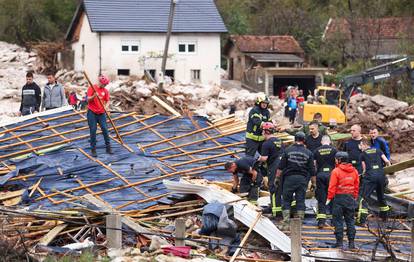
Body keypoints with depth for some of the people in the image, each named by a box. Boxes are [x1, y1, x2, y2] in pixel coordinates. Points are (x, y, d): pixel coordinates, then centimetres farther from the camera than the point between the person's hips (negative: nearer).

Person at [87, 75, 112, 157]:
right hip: (92, 113, -3)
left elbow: (107, 101, 9)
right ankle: (93, 150, 2)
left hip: (101, 113, 3)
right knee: (93, 130, -3)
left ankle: (108, 148, 6)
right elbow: (88, 99, -10)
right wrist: (94, 96, -30)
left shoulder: (105, 91, 5)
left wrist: (106, 106, -13)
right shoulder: (92, 88, -5)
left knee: (105, 129, -3)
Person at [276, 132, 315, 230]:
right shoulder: (308, 153, 3)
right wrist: (313, 183, 12)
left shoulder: (288, 151, 0)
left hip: (289, 178, -1)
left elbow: (280, 167, -1)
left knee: (286, 201, 5)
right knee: (301, 201, 6)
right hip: (302, 179, 1)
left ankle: (286, 223, -2)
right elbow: (312, 170, 5)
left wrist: (277, 178, 6)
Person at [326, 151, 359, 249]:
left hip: (339, 197, -5)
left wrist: (329, 198, -5)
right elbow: (356, 186, 12)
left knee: (338, 220, 1)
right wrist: (355, 197, 20)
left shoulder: (336, 171, -10)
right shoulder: (354, 171, 7)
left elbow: (332, 186, -11)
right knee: (350, 220, 10)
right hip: (350, 198, 5)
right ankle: (351, 242, 9)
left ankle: (339, 242, -1)